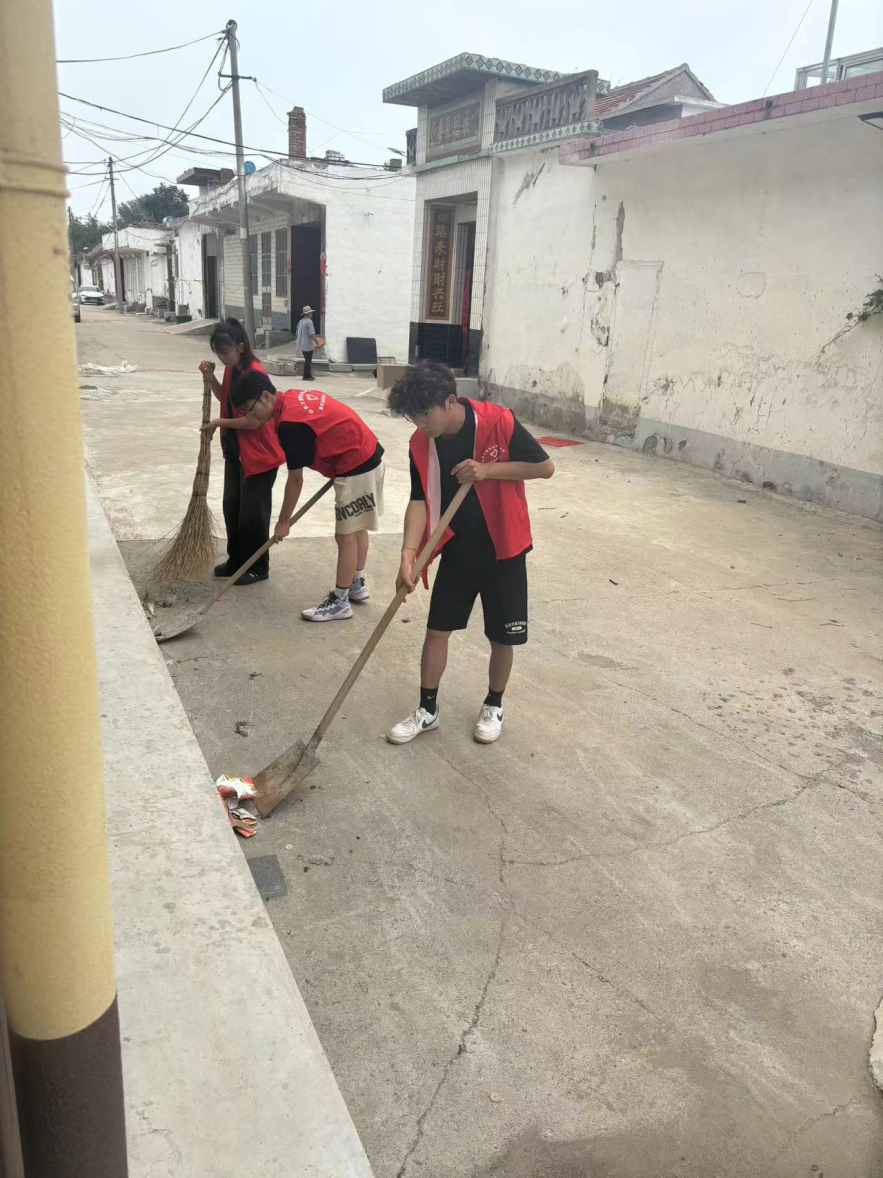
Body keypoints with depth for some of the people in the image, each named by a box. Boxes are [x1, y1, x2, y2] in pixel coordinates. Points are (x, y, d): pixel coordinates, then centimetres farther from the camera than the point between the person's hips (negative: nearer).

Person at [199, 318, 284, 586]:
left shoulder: (255, 373, -22)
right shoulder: (231, 370, 5)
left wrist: (221, 422, -16)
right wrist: (210, 376, 6)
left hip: (258, 454, -9)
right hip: (235, 452, 9)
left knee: (253, 513, 0)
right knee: (231, 508, 16)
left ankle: (258, 568, 13)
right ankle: (237, 560, 30)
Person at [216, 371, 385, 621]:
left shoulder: (290, 425, -22)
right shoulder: (292, 398, 4)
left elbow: (295, 481, -15)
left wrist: (284, 521, -6)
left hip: (356, 467, -10)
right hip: (369, 457, 11)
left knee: (345, 535, -2)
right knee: (356, 527, 21)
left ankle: (340, 602, 8)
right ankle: (357, 584, 35)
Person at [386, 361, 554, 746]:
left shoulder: (499, 422, -19)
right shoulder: (420, 444, -9)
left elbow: (545, 467, -13)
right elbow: (419, 501, -10)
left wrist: (488, 470, -24)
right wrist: (408, 555, -23)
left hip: (503, 548, -3)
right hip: (456, 549, 3)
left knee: (502, 637, 8)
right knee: (436, 629, 6)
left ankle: (493, 706, 32)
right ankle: (428, 710, 24)